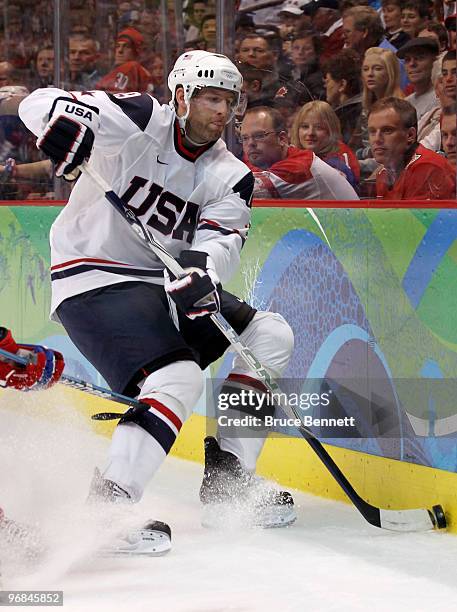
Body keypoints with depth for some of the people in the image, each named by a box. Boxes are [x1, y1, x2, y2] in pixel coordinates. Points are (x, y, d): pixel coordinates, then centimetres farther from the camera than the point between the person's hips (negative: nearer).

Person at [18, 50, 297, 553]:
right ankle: (109, 503, -27)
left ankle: (228, 475, 5)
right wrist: (62, 118, -43)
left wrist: (202, 264, -36)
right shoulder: (140, 122, -12)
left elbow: (222, 244, -12)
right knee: (178, 378, -27)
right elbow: (39, 105, -18)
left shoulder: (230, 177, 5)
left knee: (270, 336, 1)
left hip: (167, 284, 8)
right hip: (93, 281, -8)